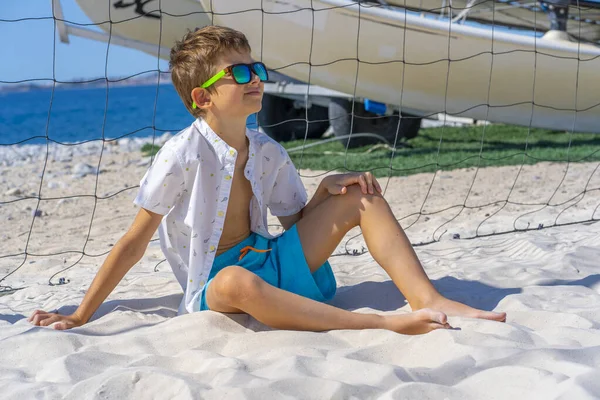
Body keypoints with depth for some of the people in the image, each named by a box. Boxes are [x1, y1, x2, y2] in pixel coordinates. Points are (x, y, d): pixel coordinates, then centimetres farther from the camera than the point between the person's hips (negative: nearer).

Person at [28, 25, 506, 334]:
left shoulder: (267, 152, 5)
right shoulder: (183, 155, -13)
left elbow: (299, 224, 15)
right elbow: (135, 241, -9)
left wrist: (328, 187, -7)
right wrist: (80, 317, -8)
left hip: (269, 260, 7)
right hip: (214, 284, -6)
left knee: (359, 197, -5)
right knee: (239, 283, -44)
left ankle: (428, 300, -18)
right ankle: (381, 323, -41)